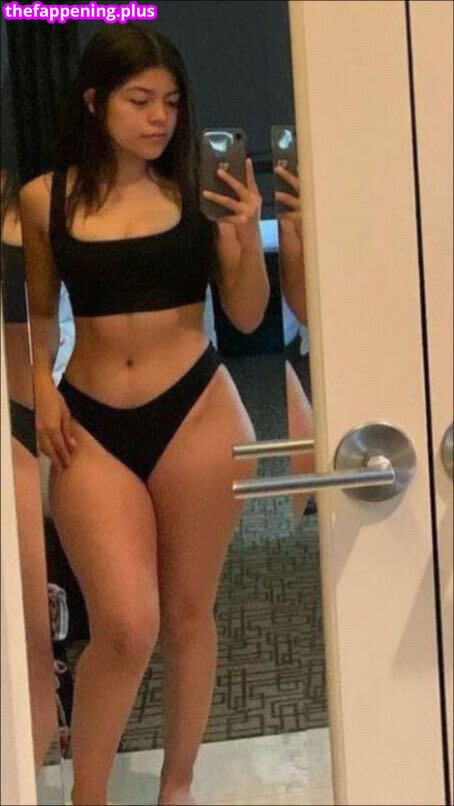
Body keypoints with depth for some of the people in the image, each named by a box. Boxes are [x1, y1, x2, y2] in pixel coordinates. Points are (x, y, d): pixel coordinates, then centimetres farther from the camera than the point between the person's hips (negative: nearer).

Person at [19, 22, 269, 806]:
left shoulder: (196, 189, 0)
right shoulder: (45, 198, 2)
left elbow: (247, 317, 5)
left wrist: (248, 234, -10)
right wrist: (41, 387, 1)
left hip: (197, 412, 1)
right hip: (91, 425, 0)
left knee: (187, 614, 10)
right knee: (125, 626, -8)